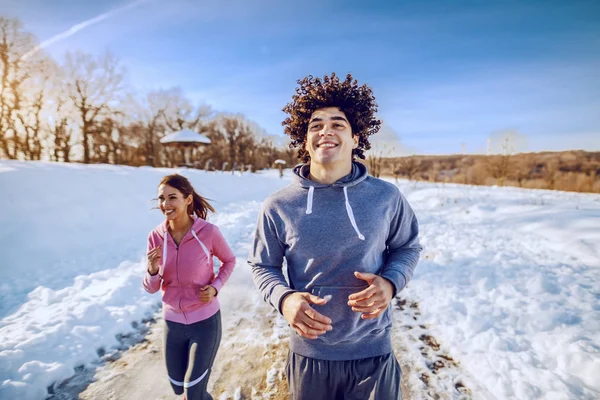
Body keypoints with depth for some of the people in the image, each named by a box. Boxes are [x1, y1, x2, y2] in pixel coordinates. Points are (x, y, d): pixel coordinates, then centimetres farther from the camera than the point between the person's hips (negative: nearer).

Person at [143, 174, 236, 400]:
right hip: (173, 321, 4)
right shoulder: (156, 236, -10)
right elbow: (151, 289, -3)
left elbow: (229, 260, 0)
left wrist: (215, 286, -16)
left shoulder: (208, 231, -20)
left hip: (205, 320, -4)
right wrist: (152, 270, -24)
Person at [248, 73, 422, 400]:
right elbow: (262, 265, 0)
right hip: (309, 354, 1)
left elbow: (407, 247, 5)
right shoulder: (278, 207, -12)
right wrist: (284, 298, -19)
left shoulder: (386, 197, -10)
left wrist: (390, 282, -15)